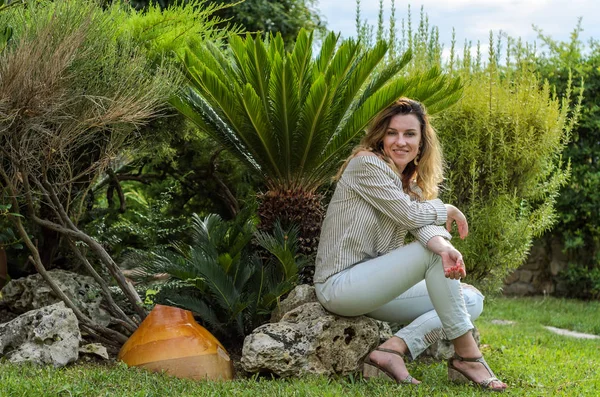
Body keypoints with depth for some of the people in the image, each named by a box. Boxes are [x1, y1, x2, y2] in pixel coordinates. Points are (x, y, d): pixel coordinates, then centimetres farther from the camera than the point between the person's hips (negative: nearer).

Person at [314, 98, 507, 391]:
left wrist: (443, 246, -30)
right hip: (339, 284, -9)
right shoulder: (366, 163, -11)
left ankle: (395, 348, -17)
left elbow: (424, 224, -8)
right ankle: (467, 355, -16)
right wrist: (449, 211, 1)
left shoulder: (409, 184, 13)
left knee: (472, 300, 1)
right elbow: (410, 215, -18)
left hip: (372, 286, 9)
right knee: (432, 253, -22)